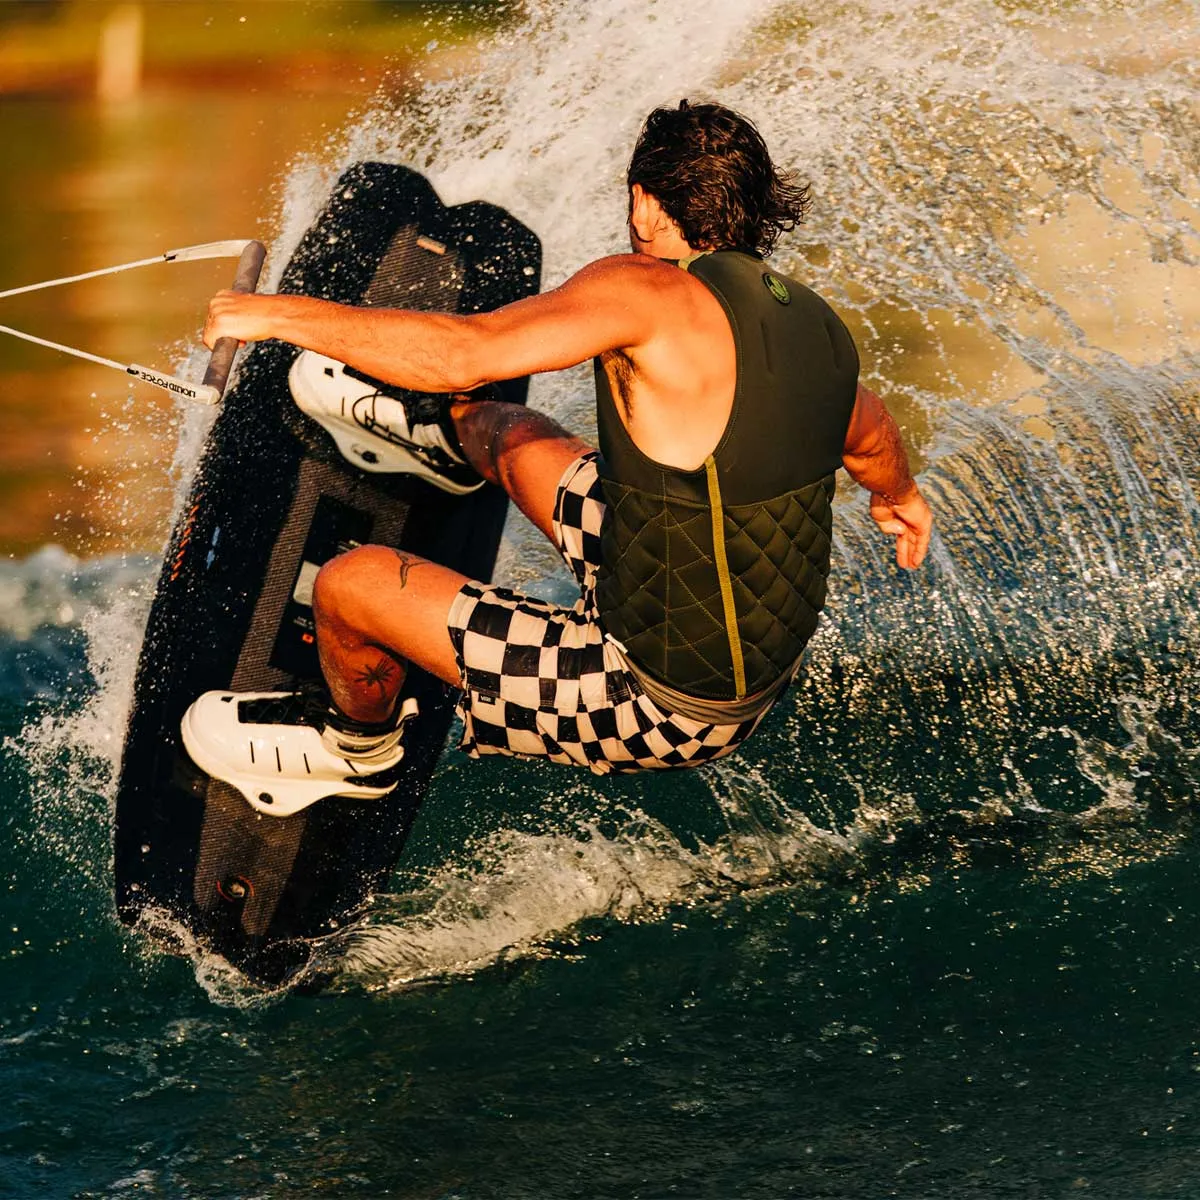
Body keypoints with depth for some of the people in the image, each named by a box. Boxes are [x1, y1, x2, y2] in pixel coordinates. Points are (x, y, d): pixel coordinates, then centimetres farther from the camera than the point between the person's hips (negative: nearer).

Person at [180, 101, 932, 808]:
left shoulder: (650, 294, -24)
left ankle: (358, 749, 35)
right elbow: (868, 437, 21)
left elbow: (463, 353, -31)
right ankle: (447, 437, 61)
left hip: (658, 706, -8)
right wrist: (900, 494, 45)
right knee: (510, 435, 25)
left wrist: (287, 315, -17)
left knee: (353, 584, 4)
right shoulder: (820, 326, -1)